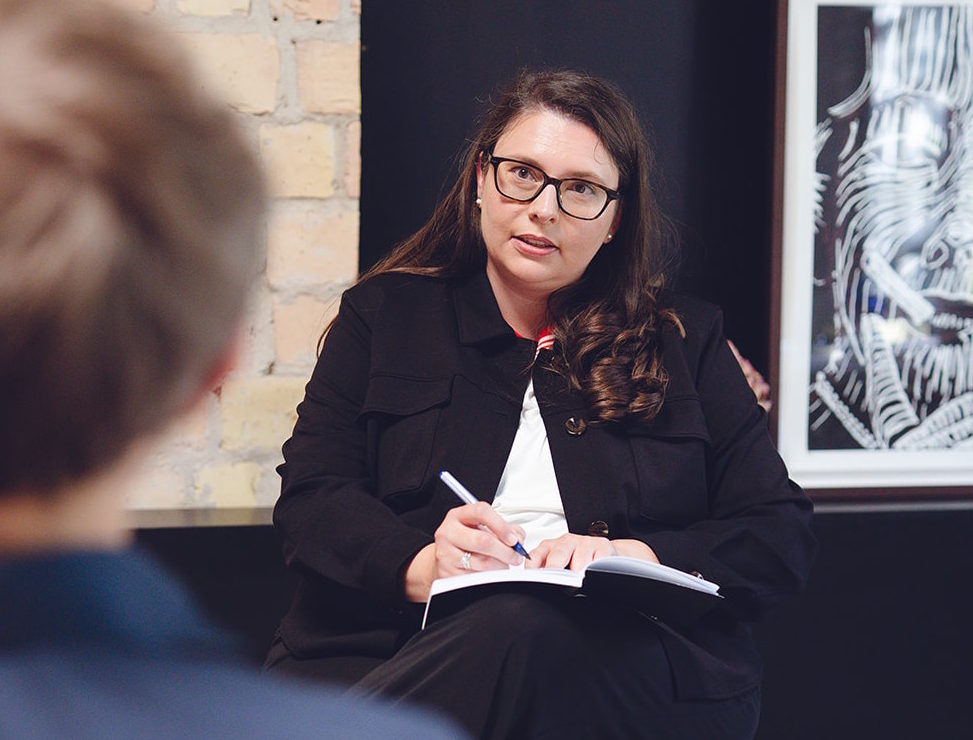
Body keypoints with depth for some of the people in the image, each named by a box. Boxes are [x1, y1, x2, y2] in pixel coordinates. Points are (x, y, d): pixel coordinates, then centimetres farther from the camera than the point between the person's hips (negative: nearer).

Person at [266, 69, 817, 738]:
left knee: (527, 631, -38)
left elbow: (784, 535, 11)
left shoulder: (686, 340, 19)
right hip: (406, 644, -1)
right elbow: (312, 498, 7)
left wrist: (628, 557, -9)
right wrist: (422, 567, -15)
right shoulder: (383, 316, 19)